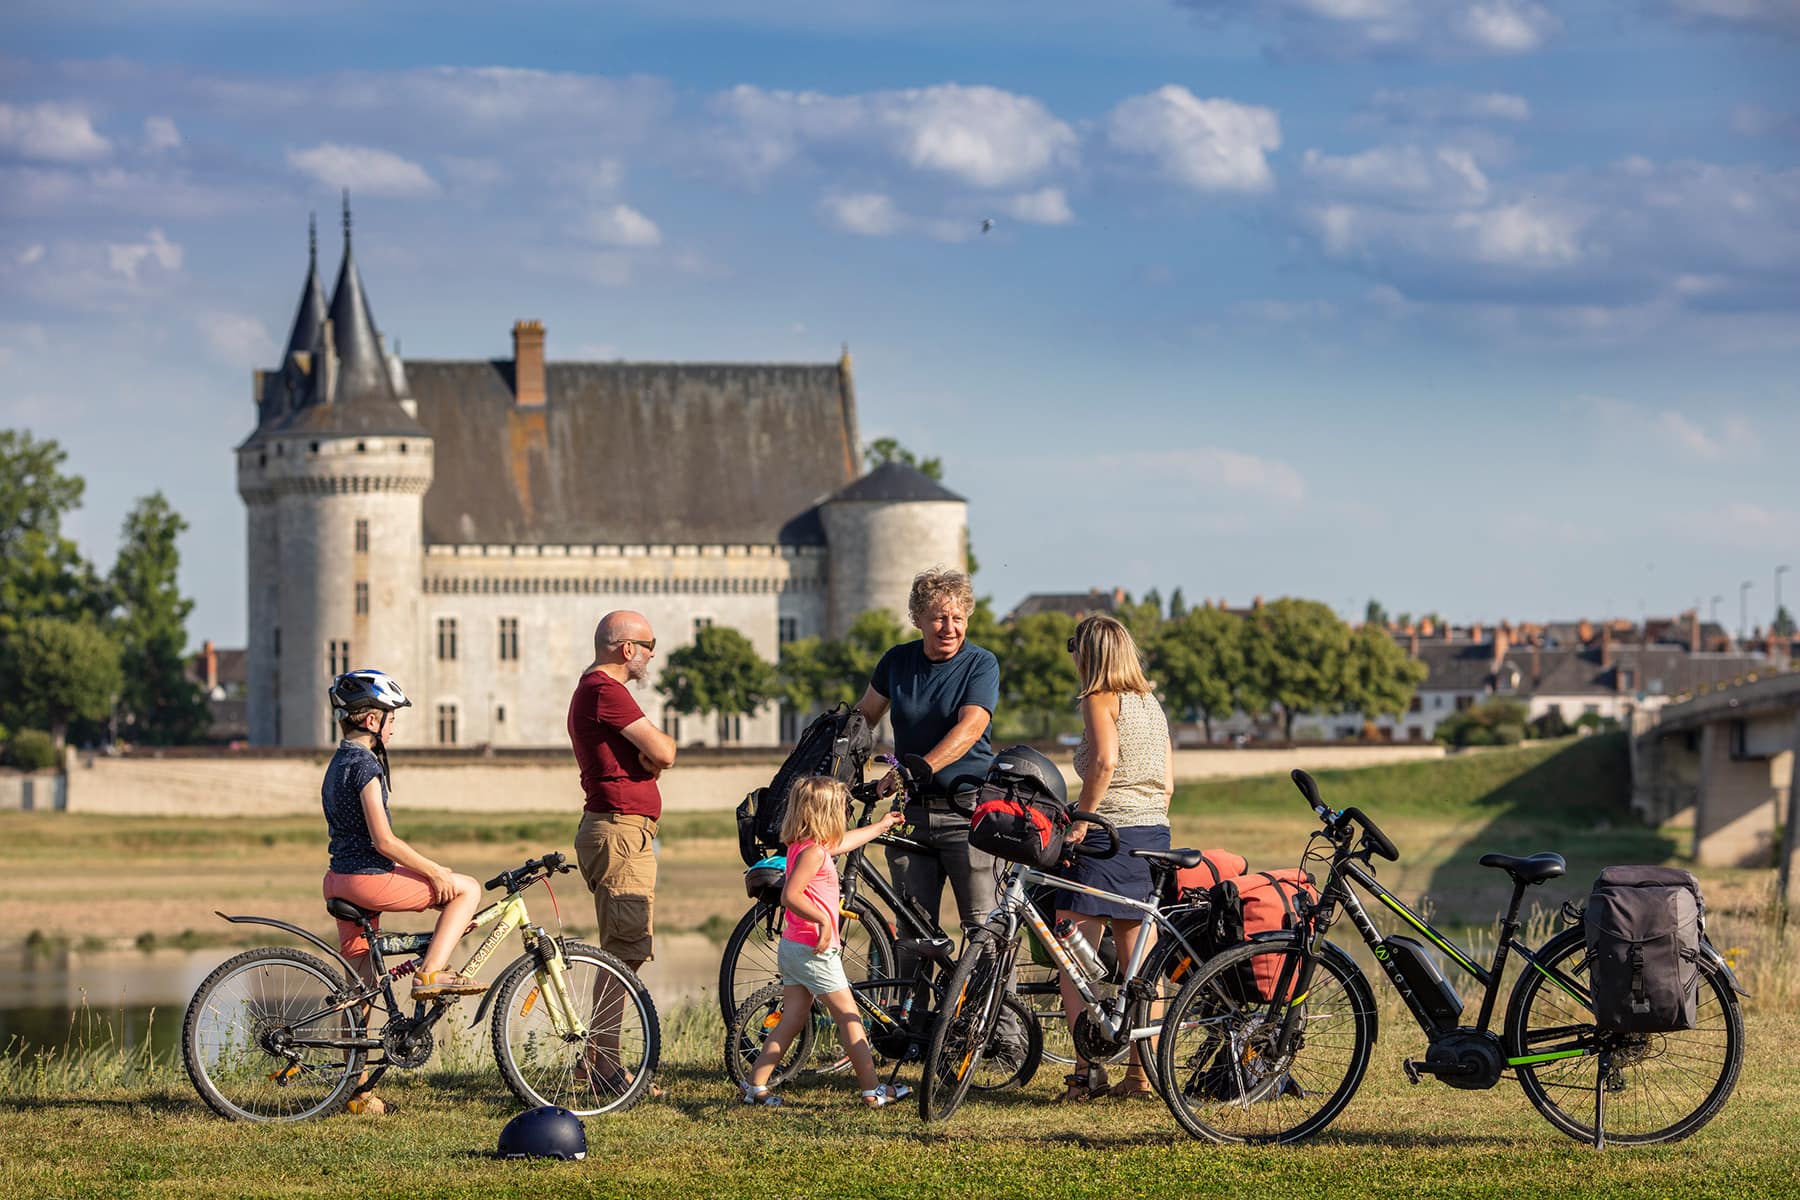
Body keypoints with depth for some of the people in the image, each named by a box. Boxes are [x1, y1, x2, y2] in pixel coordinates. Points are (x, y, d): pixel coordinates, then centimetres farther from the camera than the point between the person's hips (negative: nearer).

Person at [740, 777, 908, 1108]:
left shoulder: (802, 845, 12)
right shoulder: (813, 851, -18)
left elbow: (843, 842, 31)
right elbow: (790, 895, -27)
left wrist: (882, 825, 43)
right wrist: (822, 920, -25)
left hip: (792, 946, 10)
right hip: (813, 950, -10)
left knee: (793, 1018, 10)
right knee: (849, 1017, -2)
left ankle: (756, 1085, 7)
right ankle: (873, 1090, 2)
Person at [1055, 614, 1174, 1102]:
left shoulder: (1099, 700, -6)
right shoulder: (1152, 704, 16)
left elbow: (1104, 761, -23)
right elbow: (1167, 783, 15)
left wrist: (1080, 821, -19)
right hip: (1154, 835, 8)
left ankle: (1088, 1066, -12)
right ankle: (1141, 1073, 11)